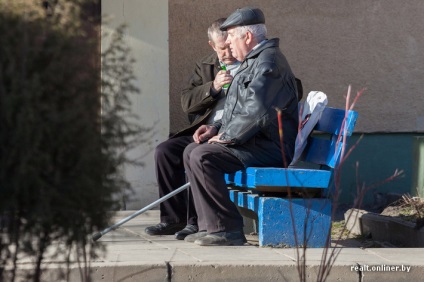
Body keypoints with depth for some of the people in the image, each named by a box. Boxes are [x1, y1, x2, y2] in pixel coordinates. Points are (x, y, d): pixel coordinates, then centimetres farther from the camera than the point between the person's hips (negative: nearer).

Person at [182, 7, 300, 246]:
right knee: (191, 152, 11)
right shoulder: (253, 62, 22)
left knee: (202, 156, -24)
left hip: (270, 149, -11)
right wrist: (216, 128, 12)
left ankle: (228, 230, -20)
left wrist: (227, 136, -16)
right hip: (256, 143, 11)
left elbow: (256, 111, -26)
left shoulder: (268, 61, -14)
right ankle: (209, 226, 7)